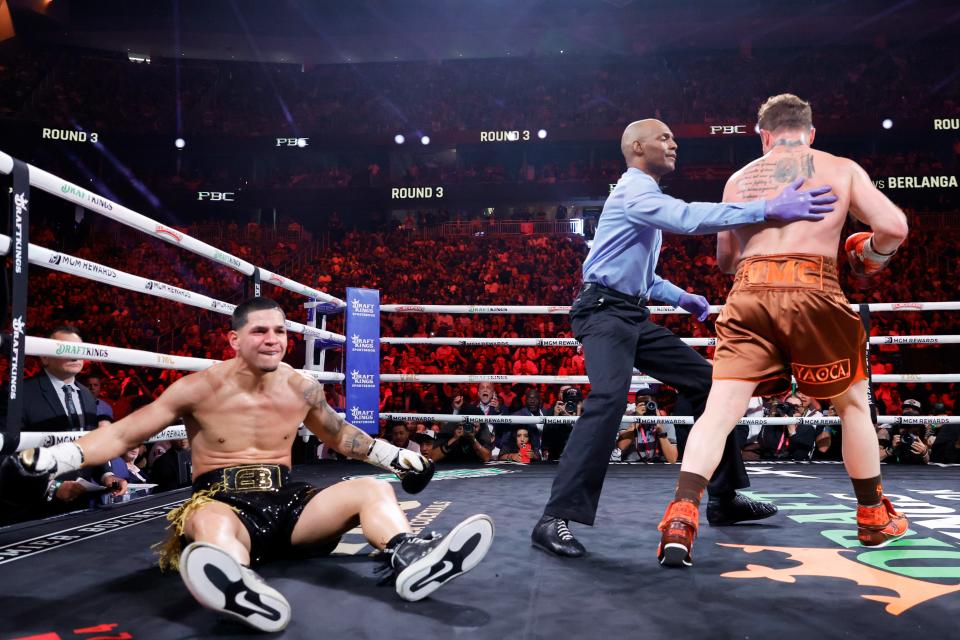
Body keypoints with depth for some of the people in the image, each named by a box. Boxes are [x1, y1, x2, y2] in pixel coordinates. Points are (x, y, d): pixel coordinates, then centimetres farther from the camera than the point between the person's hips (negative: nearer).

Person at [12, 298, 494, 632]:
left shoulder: (300, 388, 4)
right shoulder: (201, 388, -6)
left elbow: (339, 436, 22)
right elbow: (122, 435, -4)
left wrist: (396, 457, 19)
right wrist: (47, 458, -16)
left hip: (286, 502, 4)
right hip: (223, 502, -4)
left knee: (374, 489, -18)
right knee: (213, 522, -42)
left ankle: (409, 561, -47)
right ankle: (241, 592, -76)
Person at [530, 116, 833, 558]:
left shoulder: (644, 195, 23)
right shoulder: (635, 190, -11)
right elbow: (689, 217, -31)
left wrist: (681, 298, 20)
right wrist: (768, 209, -35)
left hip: (632, 315, 10)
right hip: (606, 312, -10)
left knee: (705, 380, 9)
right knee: (610, 397, -31)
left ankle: (726, 498, 18)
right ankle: (555, 520, -28)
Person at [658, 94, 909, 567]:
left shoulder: (740, 178, 20)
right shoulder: (843, 169, 15)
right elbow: (895, 228, 4)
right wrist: (872, 255, 24)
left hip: (749, 293, 1)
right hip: (813, 290, -1)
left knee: (719, 411, -2)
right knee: (852, 403, 20)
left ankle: (680, 518, -18)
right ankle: (874, 518, 32)